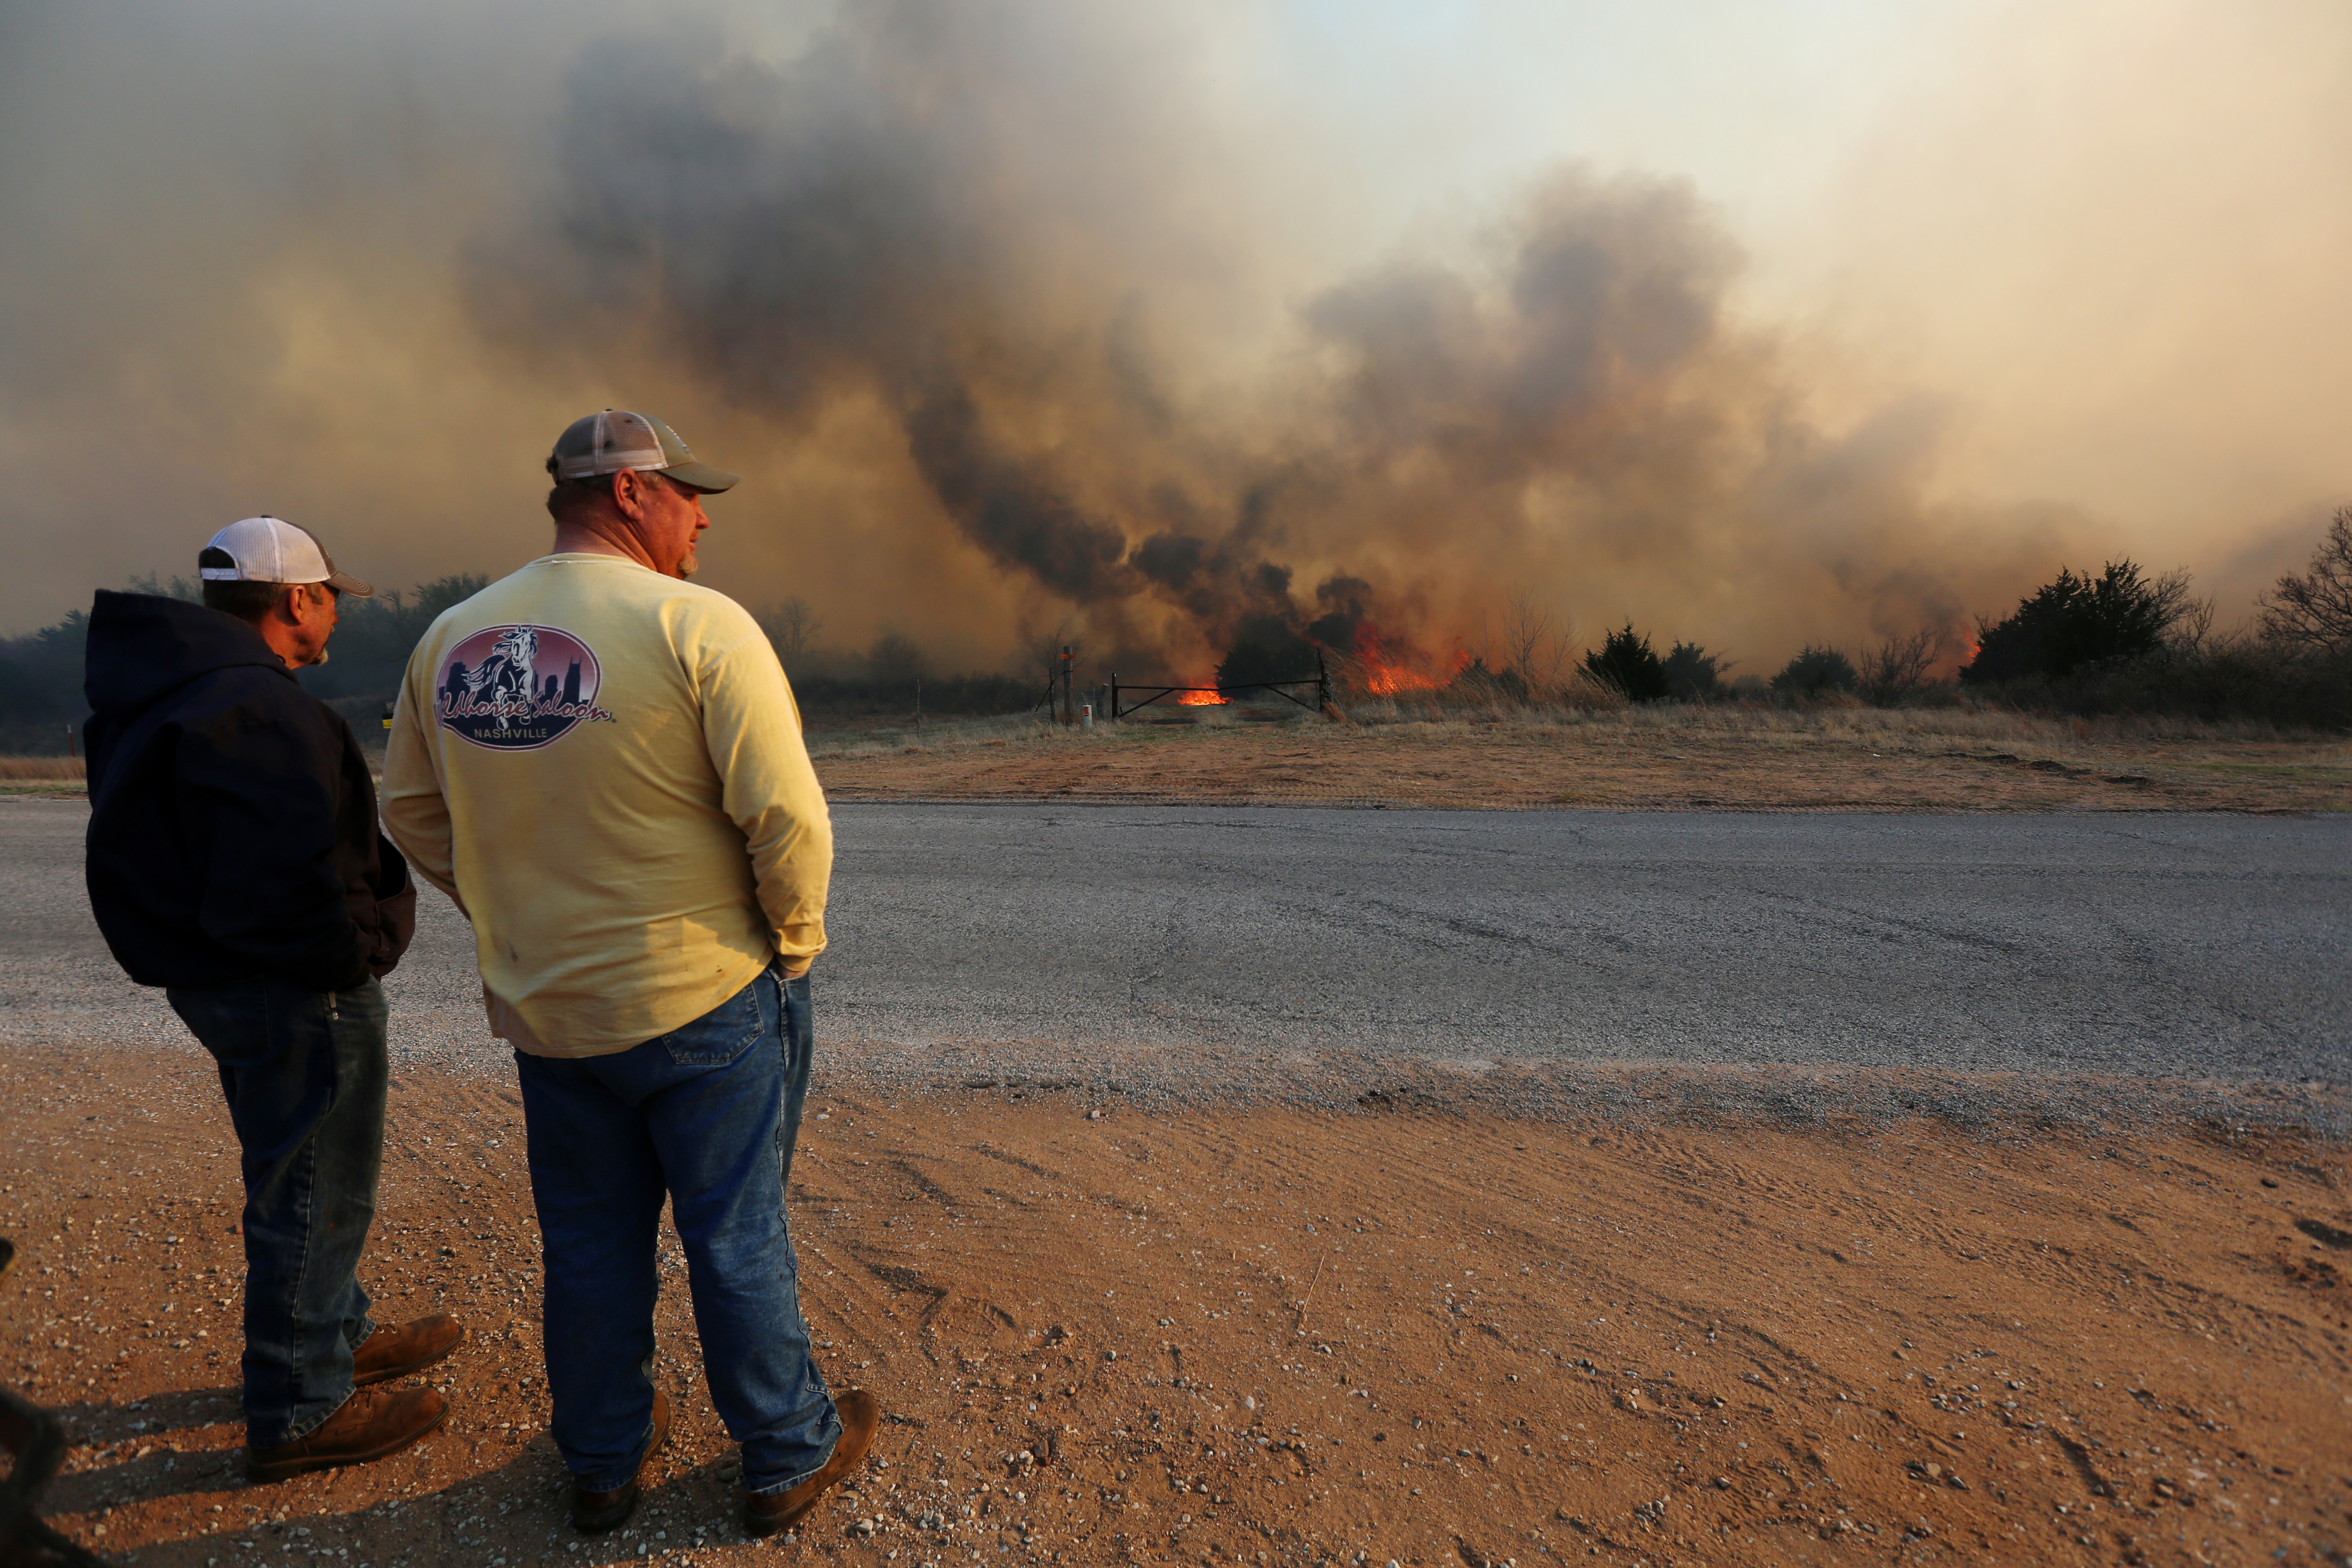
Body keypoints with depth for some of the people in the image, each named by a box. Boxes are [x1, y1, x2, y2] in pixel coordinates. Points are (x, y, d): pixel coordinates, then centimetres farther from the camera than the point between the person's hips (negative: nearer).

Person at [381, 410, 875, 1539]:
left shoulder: (448, 640, 1)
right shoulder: (699, 625, -18)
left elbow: (413, 814, 11)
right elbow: (787, 818, -23)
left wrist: (518, 921, 17)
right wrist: (795, 937, -6)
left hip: (542, 1010, 6)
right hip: (706, 998, -5)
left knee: (588, 1245, 21)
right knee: (738, 1240, 12)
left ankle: (602, 1463, 41)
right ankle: (787, 1458, 31)